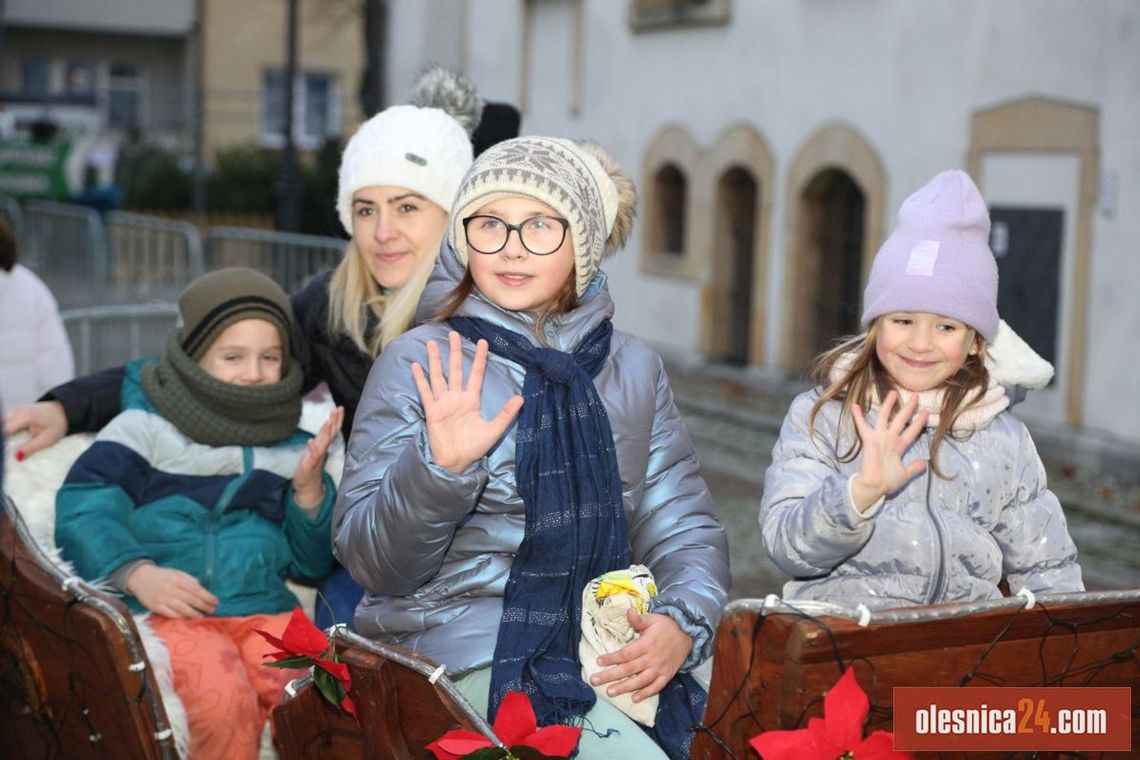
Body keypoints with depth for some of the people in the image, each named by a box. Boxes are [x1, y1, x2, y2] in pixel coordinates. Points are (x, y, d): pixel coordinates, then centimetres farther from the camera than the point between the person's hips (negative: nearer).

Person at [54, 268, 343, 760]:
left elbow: (310, 563, 18)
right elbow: (82, 509, -3)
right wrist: (136, 574, -20)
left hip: (265, 608, 3)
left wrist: (309, 488, 1)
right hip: (168, 612, -3)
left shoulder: (291, 448, 19)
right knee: (224, 699, -33)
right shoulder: (143, 427, 9)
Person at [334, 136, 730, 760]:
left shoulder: (634, 368, 11)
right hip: (471, 655, -5)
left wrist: (684, 622, -8)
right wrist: (438, 468, -24)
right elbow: (369, 563, -6)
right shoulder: (419, 363, -1)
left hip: (612, 653, 5)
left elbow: (686, 528, 12)